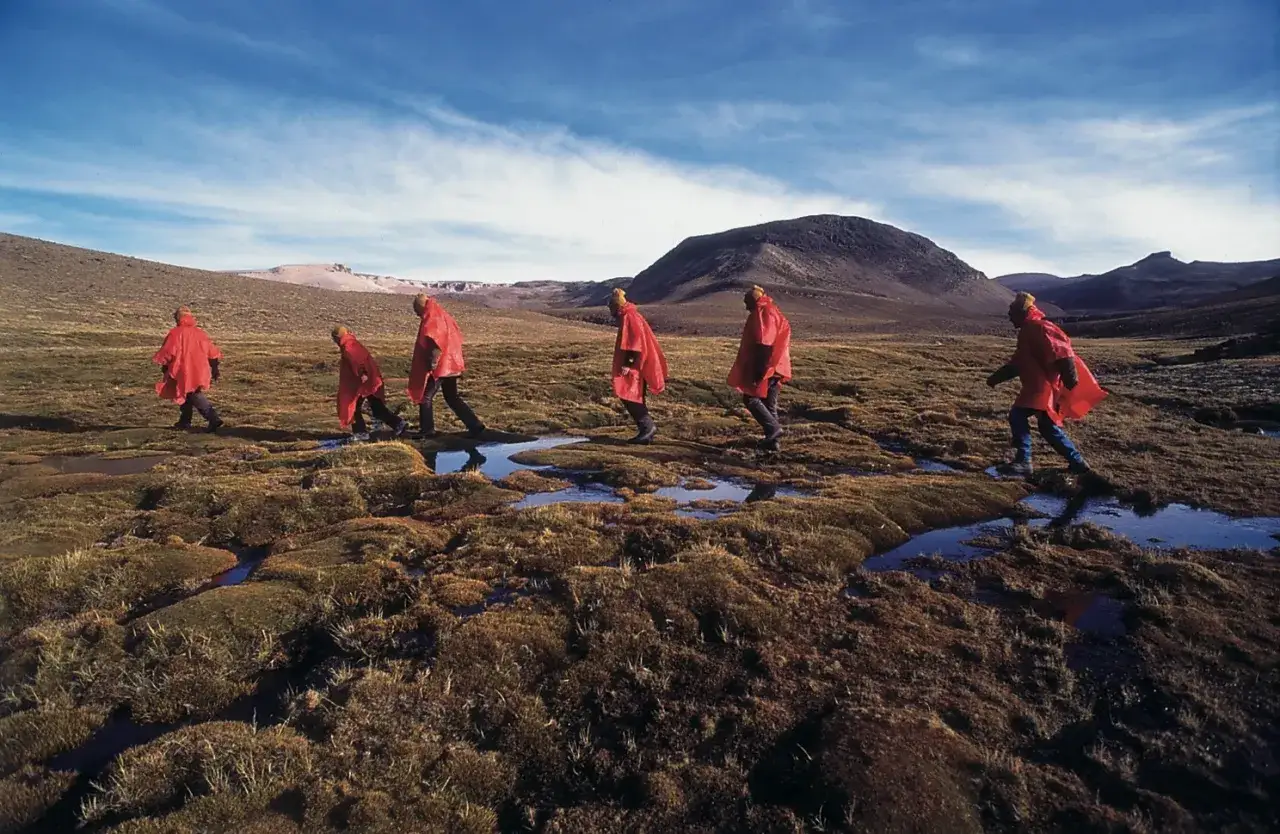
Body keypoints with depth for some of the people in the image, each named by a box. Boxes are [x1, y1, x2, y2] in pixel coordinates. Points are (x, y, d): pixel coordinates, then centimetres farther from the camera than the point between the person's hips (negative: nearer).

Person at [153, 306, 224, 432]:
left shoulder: (175, 333, -6)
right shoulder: (200, 333, 10)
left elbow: (168, 352, -7)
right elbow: (213, 352, 11)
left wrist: (164, 366, 10)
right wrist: (214, 369, 18)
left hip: (185, 372, -6)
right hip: (200, 373, 6)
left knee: (195, 396, -6)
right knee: (187, 394, 22)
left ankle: (214, 419, -22)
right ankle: (184, 421, 32)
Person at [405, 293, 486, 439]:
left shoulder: (431, 322, -14)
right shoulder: (444, 316, 12)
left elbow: (434, 344, -24)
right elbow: (457, 337, 18)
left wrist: (432, 364, -21)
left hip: (439, 367, -9)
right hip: (450, 365, 9)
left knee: (425, 398, 4)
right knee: (453, 398, 15)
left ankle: (427, 430, 10)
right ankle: (475, 426, 11)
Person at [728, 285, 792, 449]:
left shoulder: (760, 313, -11)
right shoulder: (775, 313, 18)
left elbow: (762, 344, -20)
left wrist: (758, 370, -23)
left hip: (764, 367, -9)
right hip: (777, 366, 9)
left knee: (751, 399, -2)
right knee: (770, 403, 11)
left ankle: (773, 429, -11)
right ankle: (772, 439, 13)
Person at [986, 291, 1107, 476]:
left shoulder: (1039, 328, -13)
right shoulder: (1027, 331, 20)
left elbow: (1060, 351, -24)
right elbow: (1018, 362, 26)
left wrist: (1070, 378, -30)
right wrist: (997, 377, 23)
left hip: (1044, 387, -10)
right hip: (1038, 386, 10)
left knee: (1017, 416, -14)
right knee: (1048, 427, 15)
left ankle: (1023, 462, -12)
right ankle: (1077, 462, 24)